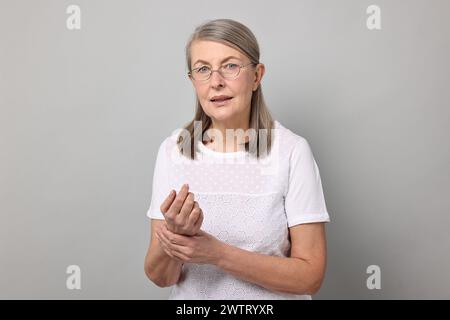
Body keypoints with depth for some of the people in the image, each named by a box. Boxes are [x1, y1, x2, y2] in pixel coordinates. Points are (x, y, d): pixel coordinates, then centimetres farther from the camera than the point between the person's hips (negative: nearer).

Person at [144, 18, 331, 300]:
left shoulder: (292, 151, -17)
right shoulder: (172, 150, -10)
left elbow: (311, 275, -16)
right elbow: (160, 277, -8)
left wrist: (217, 253, -25)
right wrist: (176, 233, -28)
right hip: (191, 298, 2)